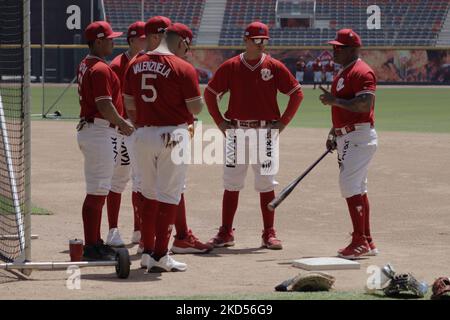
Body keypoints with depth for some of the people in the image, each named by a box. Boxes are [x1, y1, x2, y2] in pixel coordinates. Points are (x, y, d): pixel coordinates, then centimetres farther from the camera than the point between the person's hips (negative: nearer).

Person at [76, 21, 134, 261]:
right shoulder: (100, 69, -17)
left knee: (98, 190, 16)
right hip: (99, 131, -11)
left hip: (88, 130, 11)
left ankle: (95, 243, 21)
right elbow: (105, 106, -22)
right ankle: (91, 248, -6)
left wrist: (118, 123, 17)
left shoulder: (86, 65, 15)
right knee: (97, 192, -8)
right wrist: (123, 123, -8)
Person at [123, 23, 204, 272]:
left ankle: (147, 252, 19)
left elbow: (129, 105, 13)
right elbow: (196, 108, -11)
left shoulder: (135, 65, 7)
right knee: (169, 196, 0)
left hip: (143, 136, 6)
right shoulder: (183, 69, -12)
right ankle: (160, 257, -1)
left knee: (149, 194, 17)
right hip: (173, 136, -6)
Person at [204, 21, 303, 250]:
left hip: (265, 131, -1)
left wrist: (282, 123, -1)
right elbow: (210, 93, 11)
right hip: (236, 132, 1)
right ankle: (226, 233, 9)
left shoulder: (275, 67, 1)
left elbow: (297, 93, 4)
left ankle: (269, 234, 5)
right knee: (231, 183, 2)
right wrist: (220, 122, 4)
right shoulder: (230, 67, 3)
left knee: (266, 184, -1)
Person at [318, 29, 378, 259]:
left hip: (359, 136, -11)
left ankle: (359, 241, -15)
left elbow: (365, 105, -25)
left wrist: (334, 100, -23)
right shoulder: (342, 74, 19)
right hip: (346, 138, 11)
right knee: (357, 188, 12)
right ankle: (366, 242, 18)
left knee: (350, 184, -16)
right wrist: (333, 134, 20)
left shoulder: (362, 72, -13)